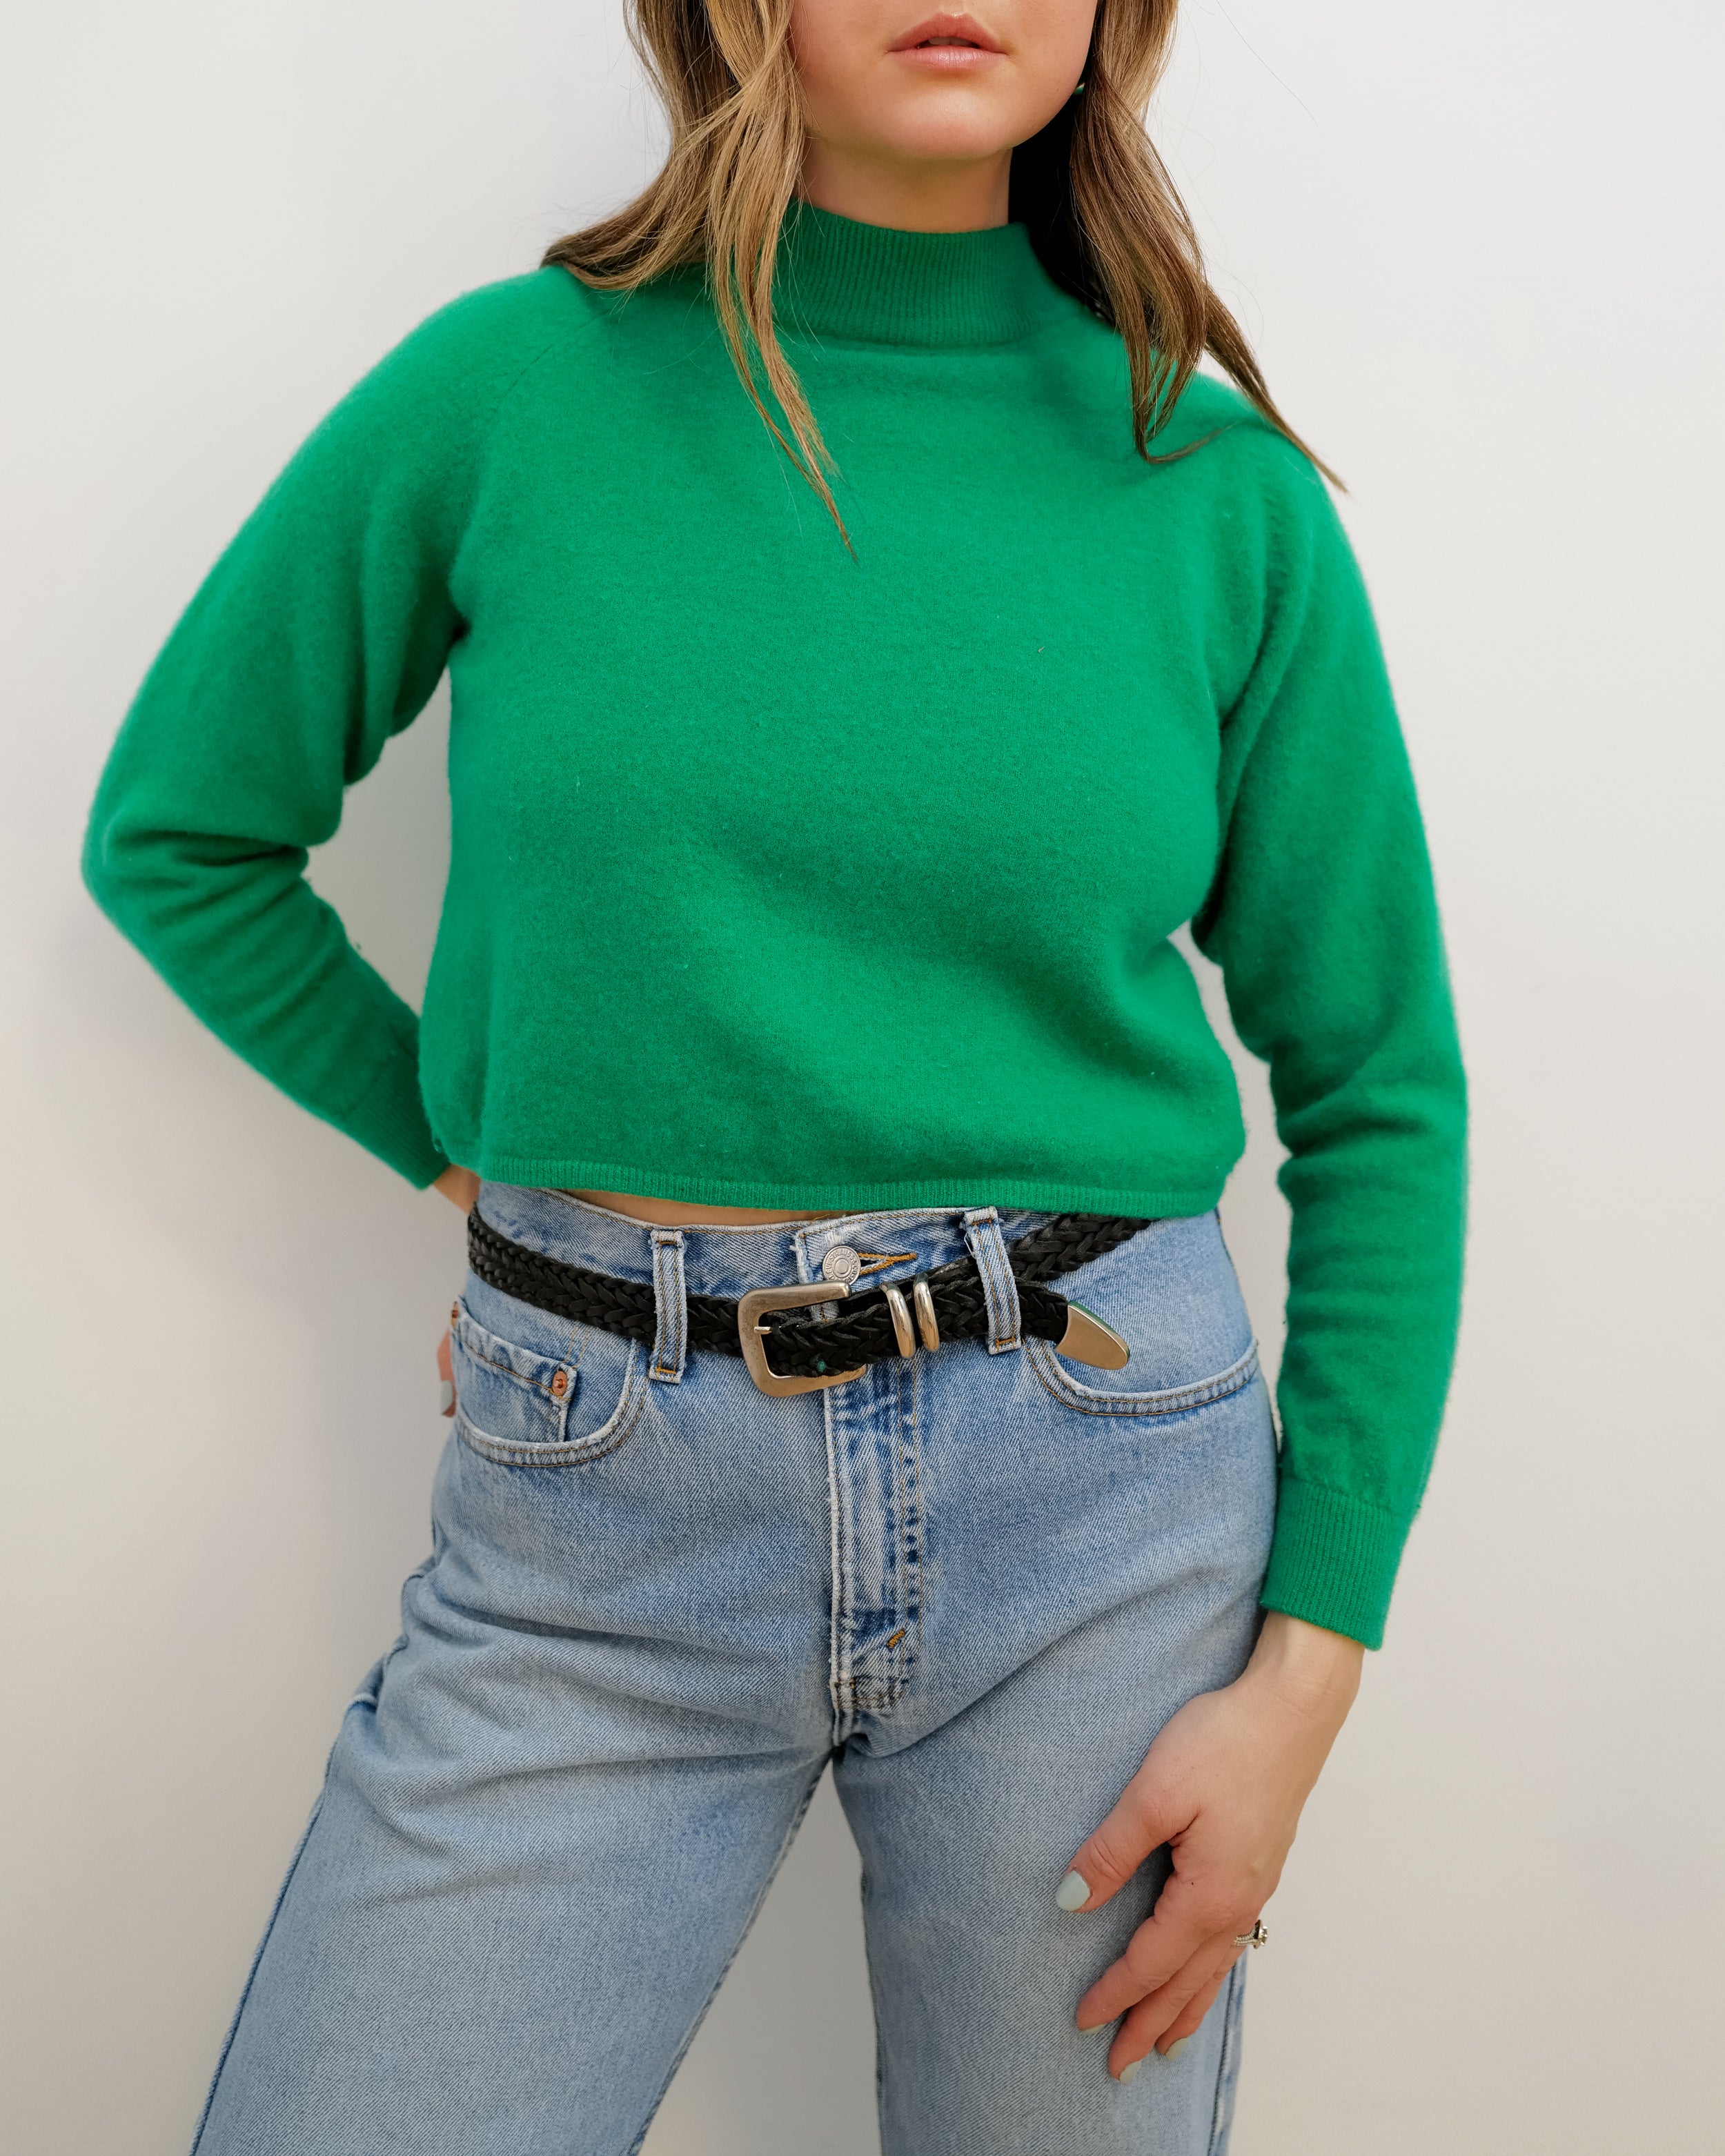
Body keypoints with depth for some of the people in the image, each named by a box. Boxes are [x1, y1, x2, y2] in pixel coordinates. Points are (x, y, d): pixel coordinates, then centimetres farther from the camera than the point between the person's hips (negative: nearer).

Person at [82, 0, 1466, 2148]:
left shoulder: (1223, 494, -1)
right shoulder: (512, 391, -3)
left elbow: (1378, 1097, 3)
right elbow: (176, 831, 11)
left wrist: (1309, 1662, -1)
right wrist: (468, 1142, 5)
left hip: (1099, 1481, 1)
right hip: (596, 1508, 0)